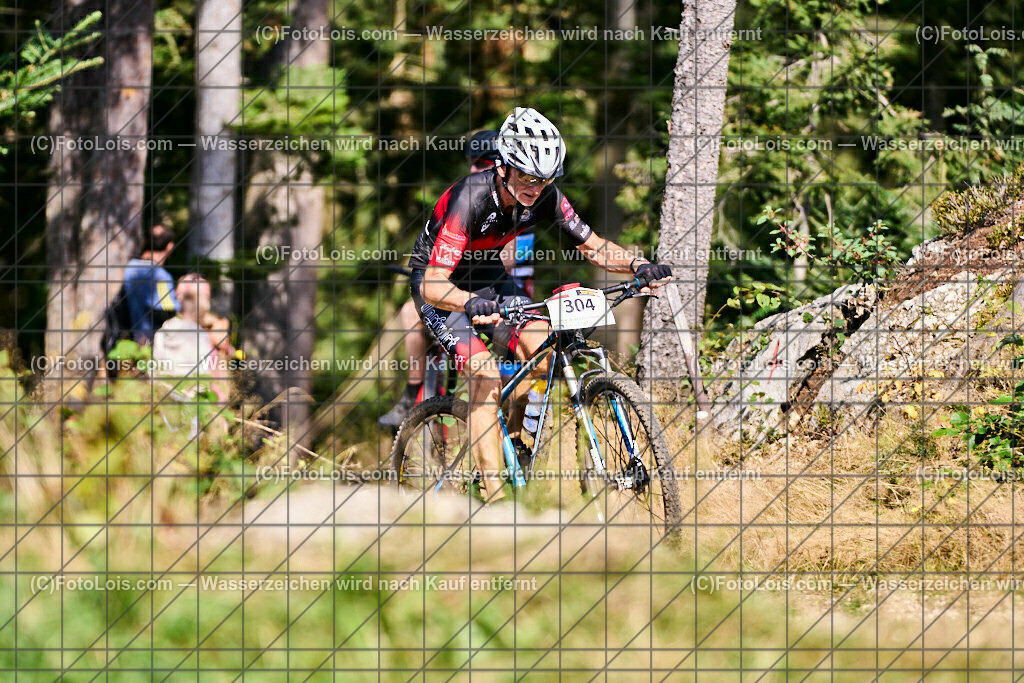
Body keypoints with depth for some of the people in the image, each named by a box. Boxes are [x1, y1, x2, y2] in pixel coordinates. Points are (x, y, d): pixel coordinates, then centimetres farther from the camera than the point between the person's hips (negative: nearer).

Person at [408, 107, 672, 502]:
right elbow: (434, 286, -39)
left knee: (541, 347, -18)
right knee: (485, 373, -25)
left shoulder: (545, 198, -18)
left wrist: (638, 266, -26)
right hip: (439, 283, -6)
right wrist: (472, 303, -59)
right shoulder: (471, 199, -34)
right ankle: (493, 492, -26)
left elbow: (593, 246, -7)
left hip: (487, 277, 6)